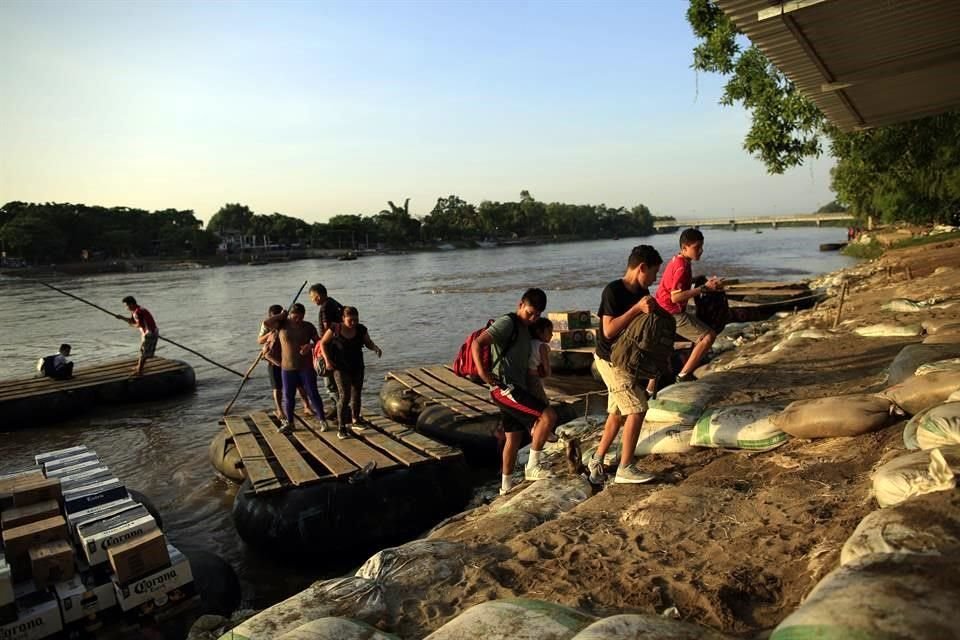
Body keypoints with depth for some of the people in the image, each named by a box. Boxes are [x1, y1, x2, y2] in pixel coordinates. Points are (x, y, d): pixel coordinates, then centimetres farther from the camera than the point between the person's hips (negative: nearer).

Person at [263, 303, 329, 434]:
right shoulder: (282, 324, -2)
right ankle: (289, 422, 23)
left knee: (312, 394, 2)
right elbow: (266, 323, -17)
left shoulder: (308, 326, 0)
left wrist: (310, 346, -17)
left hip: (306, 367, -1)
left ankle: (322, 420, 11)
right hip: (288, 367, 1)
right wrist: (282, 315, -9)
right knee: (288, 396, 8)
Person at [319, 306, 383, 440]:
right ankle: (341, 428, -3)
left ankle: (355, 419, 39)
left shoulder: (361, 329, -8)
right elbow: (323, 343, -3)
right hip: (340, 368, -4)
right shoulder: (335, 329, -16)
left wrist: (376, 348, -18)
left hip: (357, 368, 4)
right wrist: (327, 360, -13)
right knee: (344, 396, -11)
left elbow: (368, 343, 4)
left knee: (356, 394, 17)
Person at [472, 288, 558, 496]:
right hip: (504, 387, -10)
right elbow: (477, 344, -20)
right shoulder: (507, 323, -11)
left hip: (515, 389, 10)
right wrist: (482, 371, -30)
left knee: (514, 438, 16)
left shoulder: (525, 329, 18)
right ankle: (533, 466, -5)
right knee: (549, 416, -17)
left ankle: (506, 486, 29)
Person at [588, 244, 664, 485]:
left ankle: (597, 460, 26)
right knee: (637, 409, -10)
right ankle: (625, 469, 0)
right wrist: (637, 308, -27)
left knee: (618, 412, 13)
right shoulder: (613, 291, -19)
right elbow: (609, 329, -25)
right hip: (611, 360, -9)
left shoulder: (642, 292, 5)